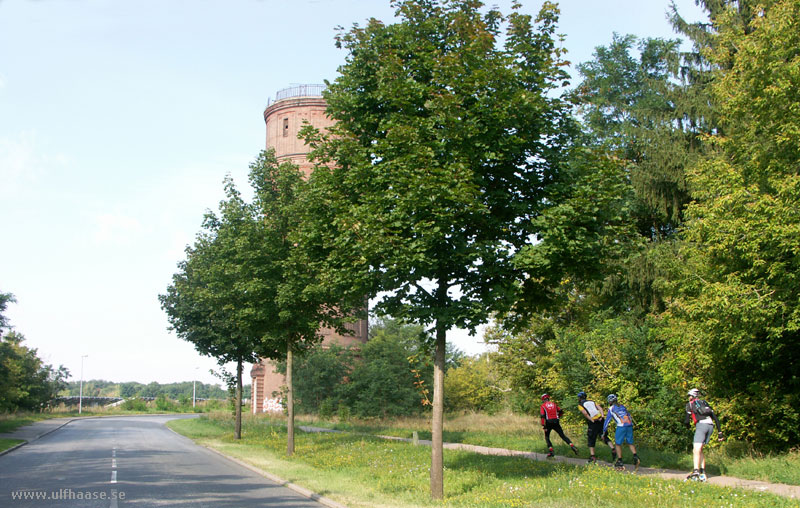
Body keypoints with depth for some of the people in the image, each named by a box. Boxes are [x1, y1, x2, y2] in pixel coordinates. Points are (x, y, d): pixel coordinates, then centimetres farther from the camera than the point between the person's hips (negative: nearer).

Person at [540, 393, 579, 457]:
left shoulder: (542, 406, 3)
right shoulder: (554, 404, 15)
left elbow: (542, 416, -9)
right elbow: (561, 411, 18)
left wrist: (543, 426, -11)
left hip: (548, 423, -3)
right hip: (556, 422, 3)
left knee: (547, 437, 14)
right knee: (563, 435, 7)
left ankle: (551, 451, 0)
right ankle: (572, 446, -10)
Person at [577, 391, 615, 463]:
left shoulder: (580, 404, 5)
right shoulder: (592, 401, 21)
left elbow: (584, 413, -13)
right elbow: (600, 407, 6)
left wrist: (591, 420, -11)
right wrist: (602, 416, -4)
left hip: (593, 423, -4)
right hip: (600, 420, 4)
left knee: (591, 439, 9)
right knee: (604, 437, 12)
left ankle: (592, 456, 8)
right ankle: (613, 450, -4)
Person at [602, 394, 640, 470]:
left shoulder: (611, 409, 10)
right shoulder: (623, 407, 23)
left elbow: (607, 420, 11)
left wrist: (604, 432, 16)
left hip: (621, 426, -5)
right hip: (630, 425, 5)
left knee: (618, 444, 8)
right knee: (630, 443, 15)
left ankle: (620, 461, 7)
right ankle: (635, 457, -5)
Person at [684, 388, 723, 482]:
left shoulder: (690, 404, 13)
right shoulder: (704, 403, 28)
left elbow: (687, 419, 3)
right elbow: (715, 418, 22)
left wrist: (688, 426, 26)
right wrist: (719, 431, 21)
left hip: (701, 424, -6)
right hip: (710, 425, 6)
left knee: (696, 449, -13)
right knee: (700, 449, 16)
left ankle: (696, 471, -28)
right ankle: (702, 471, 10)